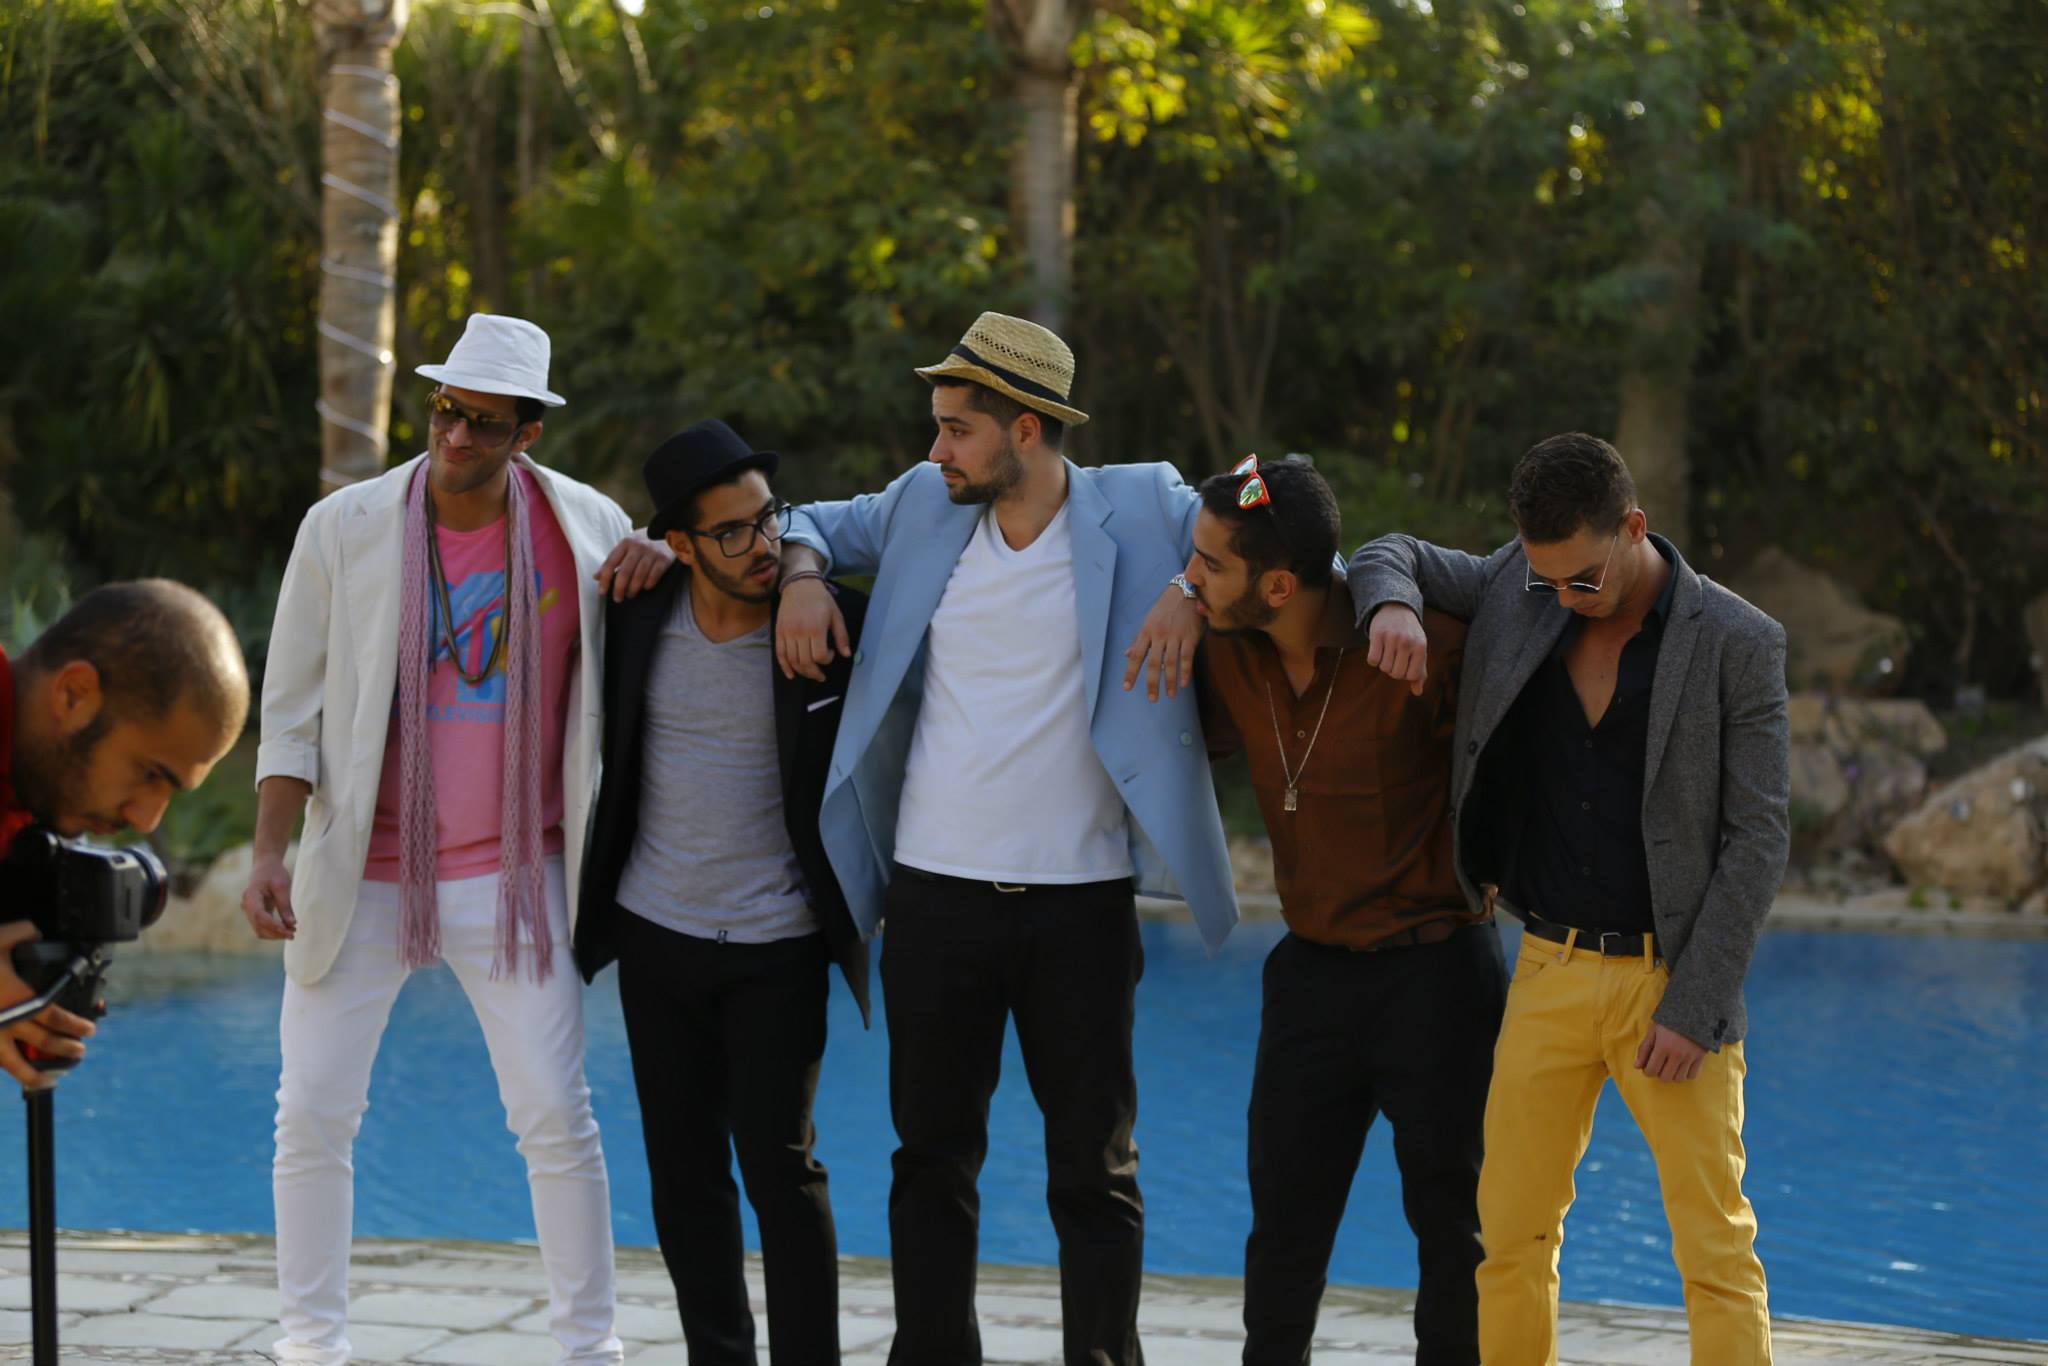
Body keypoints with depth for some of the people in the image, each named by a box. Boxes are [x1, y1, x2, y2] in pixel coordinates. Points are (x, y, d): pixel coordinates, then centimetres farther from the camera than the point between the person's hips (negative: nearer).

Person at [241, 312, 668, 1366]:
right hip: (362, 874, 0)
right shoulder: (343, 529, -5)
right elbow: (292, 707, -1)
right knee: (313, 1113, 3)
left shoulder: (589, 529, -2)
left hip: (513, 875, 0)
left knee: (556, 1117, -1)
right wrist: (269, 854, -10)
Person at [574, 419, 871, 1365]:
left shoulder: (833, 626, -12)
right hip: (656, 932, 3)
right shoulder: (638, 617, -4)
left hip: (777, 945, -3)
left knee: (780, 1167, -7)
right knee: (683, 1173, 9)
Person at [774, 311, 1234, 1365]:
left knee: (1096, 1168, 4)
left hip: (1080, 902, -3)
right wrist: (802, 575, 0)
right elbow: (818, 522, 22)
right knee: (933, 1155, 10)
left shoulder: (1142, 511, -4)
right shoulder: (926, 504, 6)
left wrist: (1196, 594, -14)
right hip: (934, 892, 3)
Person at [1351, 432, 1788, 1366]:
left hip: (1672, 981, -4)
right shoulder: (1518, 589, 1)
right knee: (1511, 1234, 6)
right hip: (1550, 974, 4)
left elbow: (1758, 839, -11)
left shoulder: (1739, 643, -11)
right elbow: (1390, 555, 13)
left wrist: (1694, 1009, -15)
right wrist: (1391, 607, -14)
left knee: (1715, 1247, -5)